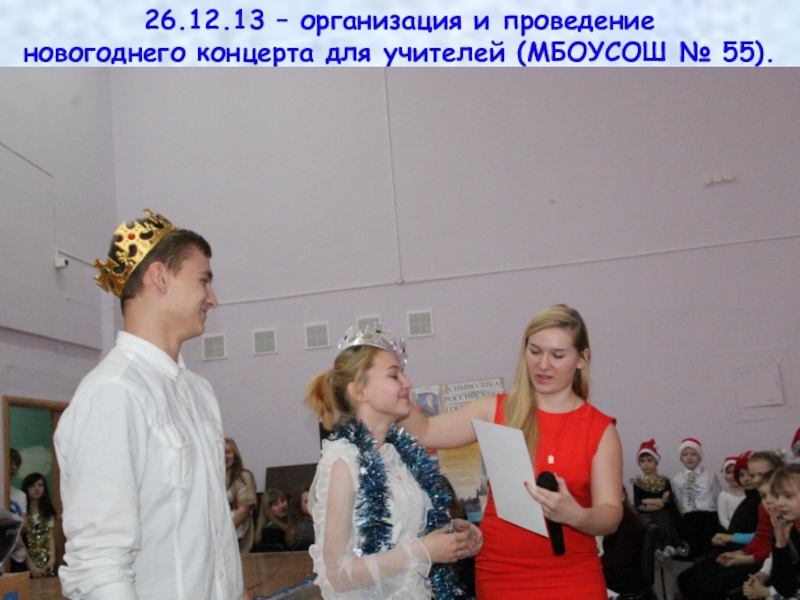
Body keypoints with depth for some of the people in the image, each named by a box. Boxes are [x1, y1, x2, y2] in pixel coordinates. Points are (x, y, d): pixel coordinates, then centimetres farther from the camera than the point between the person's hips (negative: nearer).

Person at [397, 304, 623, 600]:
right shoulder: (497, 411, 2)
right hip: (500, 575, 1)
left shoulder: (600, 429, -1)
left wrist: (575, 515, -26)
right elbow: (423, 433, -3)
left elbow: (611, 516, -6)